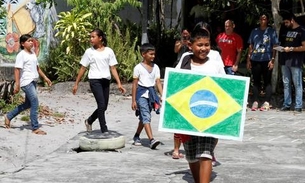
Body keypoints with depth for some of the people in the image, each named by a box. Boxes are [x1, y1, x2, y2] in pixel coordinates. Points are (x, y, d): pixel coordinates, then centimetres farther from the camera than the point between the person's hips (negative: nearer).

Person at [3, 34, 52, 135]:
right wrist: (17, 84, -21)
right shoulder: (21, 55, -10)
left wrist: (45, 78, 19)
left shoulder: (33, 54, 14)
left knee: (28, 103, 17)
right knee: (35, 103, -10)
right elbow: (17, 70, -15)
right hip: (26, 82, -9)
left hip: (33, 82, 9)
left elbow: (37, 68, 22)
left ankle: (8, 116, 31)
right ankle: (35, 128, -3)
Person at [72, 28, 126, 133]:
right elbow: (83, 68, 7)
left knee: (103, 107, 9)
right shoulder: (89, 52, 3)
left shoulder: (108, 51, 6)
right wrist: (76, 84, 6)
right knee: (102, 105, -14)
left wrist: (119, 83, -3)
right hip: (95, 80, -3)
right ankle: (104, 130, -5)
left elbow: (113, 68, 5)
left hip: (106, 81, 3)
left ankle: (89, 121, 34)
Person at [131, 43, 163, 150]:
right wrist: (133, 100, -5)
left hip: (151, 93, 5)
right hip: (141, 94, -5)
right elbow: (135, 84, -3)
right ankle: (151, 140, -23)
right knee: (146, 117, -14)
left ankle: (136, 136, 32)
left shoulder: (155, 67, 7)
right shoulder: (138, 67, -5)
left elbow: (158, 82, 5)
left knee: (143, 117, 15)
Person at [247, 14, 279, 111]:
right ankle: (255, 102, 11)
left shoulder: (271, 31, 4)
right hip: (255, 60, 3)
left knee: (267, 82, 0)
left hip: (267, 60, -3)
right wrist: (248, 59, 7)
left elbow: (275, 47, 1)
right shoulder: (254, 31, 12)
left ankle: (267, 103, 2)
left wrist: (272, 60, -8)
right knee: (256, 81, 6)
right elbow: (251, 46, 14)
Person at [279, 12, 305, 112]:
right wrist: (281, 48, 9)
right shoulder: (287, 31, 18)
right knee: (286, 84, 8)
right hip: (285, 61, 7)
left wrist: (291, 49, -13)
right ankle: (286, 104, 13)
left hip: (295, 62, -7)